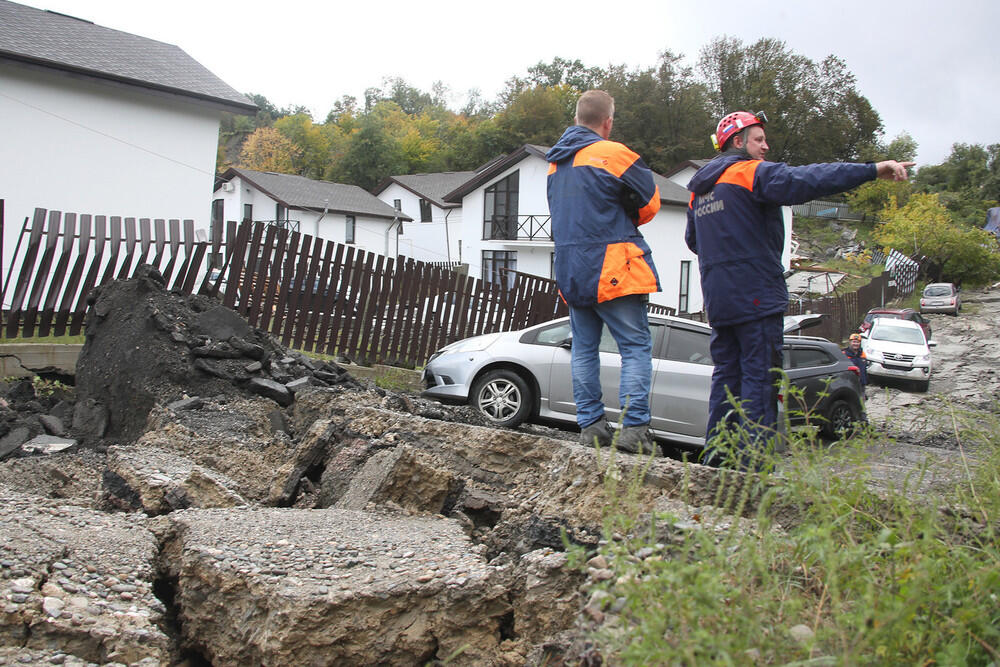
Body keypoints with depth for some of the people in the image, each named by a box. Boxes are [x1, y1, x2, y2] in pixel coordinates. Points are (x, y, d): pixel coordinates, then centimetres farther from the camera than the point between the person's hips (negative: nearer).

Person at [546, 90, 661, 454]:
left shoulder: (557, 162, 15)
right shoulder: (613, 153, -7)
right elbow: (649, 202, 1)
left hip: (570, 270, 7)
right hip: (612, 269, -7)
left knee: (584, 349, 11)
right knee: (636, 347, -4)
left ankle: (590, 424, 10)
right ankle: (634, 427, -11)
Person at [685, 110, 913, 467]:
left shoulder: (700, 189, 18)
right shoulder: (752, 173, -8)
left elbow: (692, 239, 30)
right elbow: (804, 181, -23)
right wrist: (873, 170, -27)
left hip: (718, 300, 8)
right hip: (755, 295, -8)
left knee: (727, 373, 13)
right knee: (760, 376, -6)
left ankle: (715, 457, 13)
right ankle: (753, 460, -8)